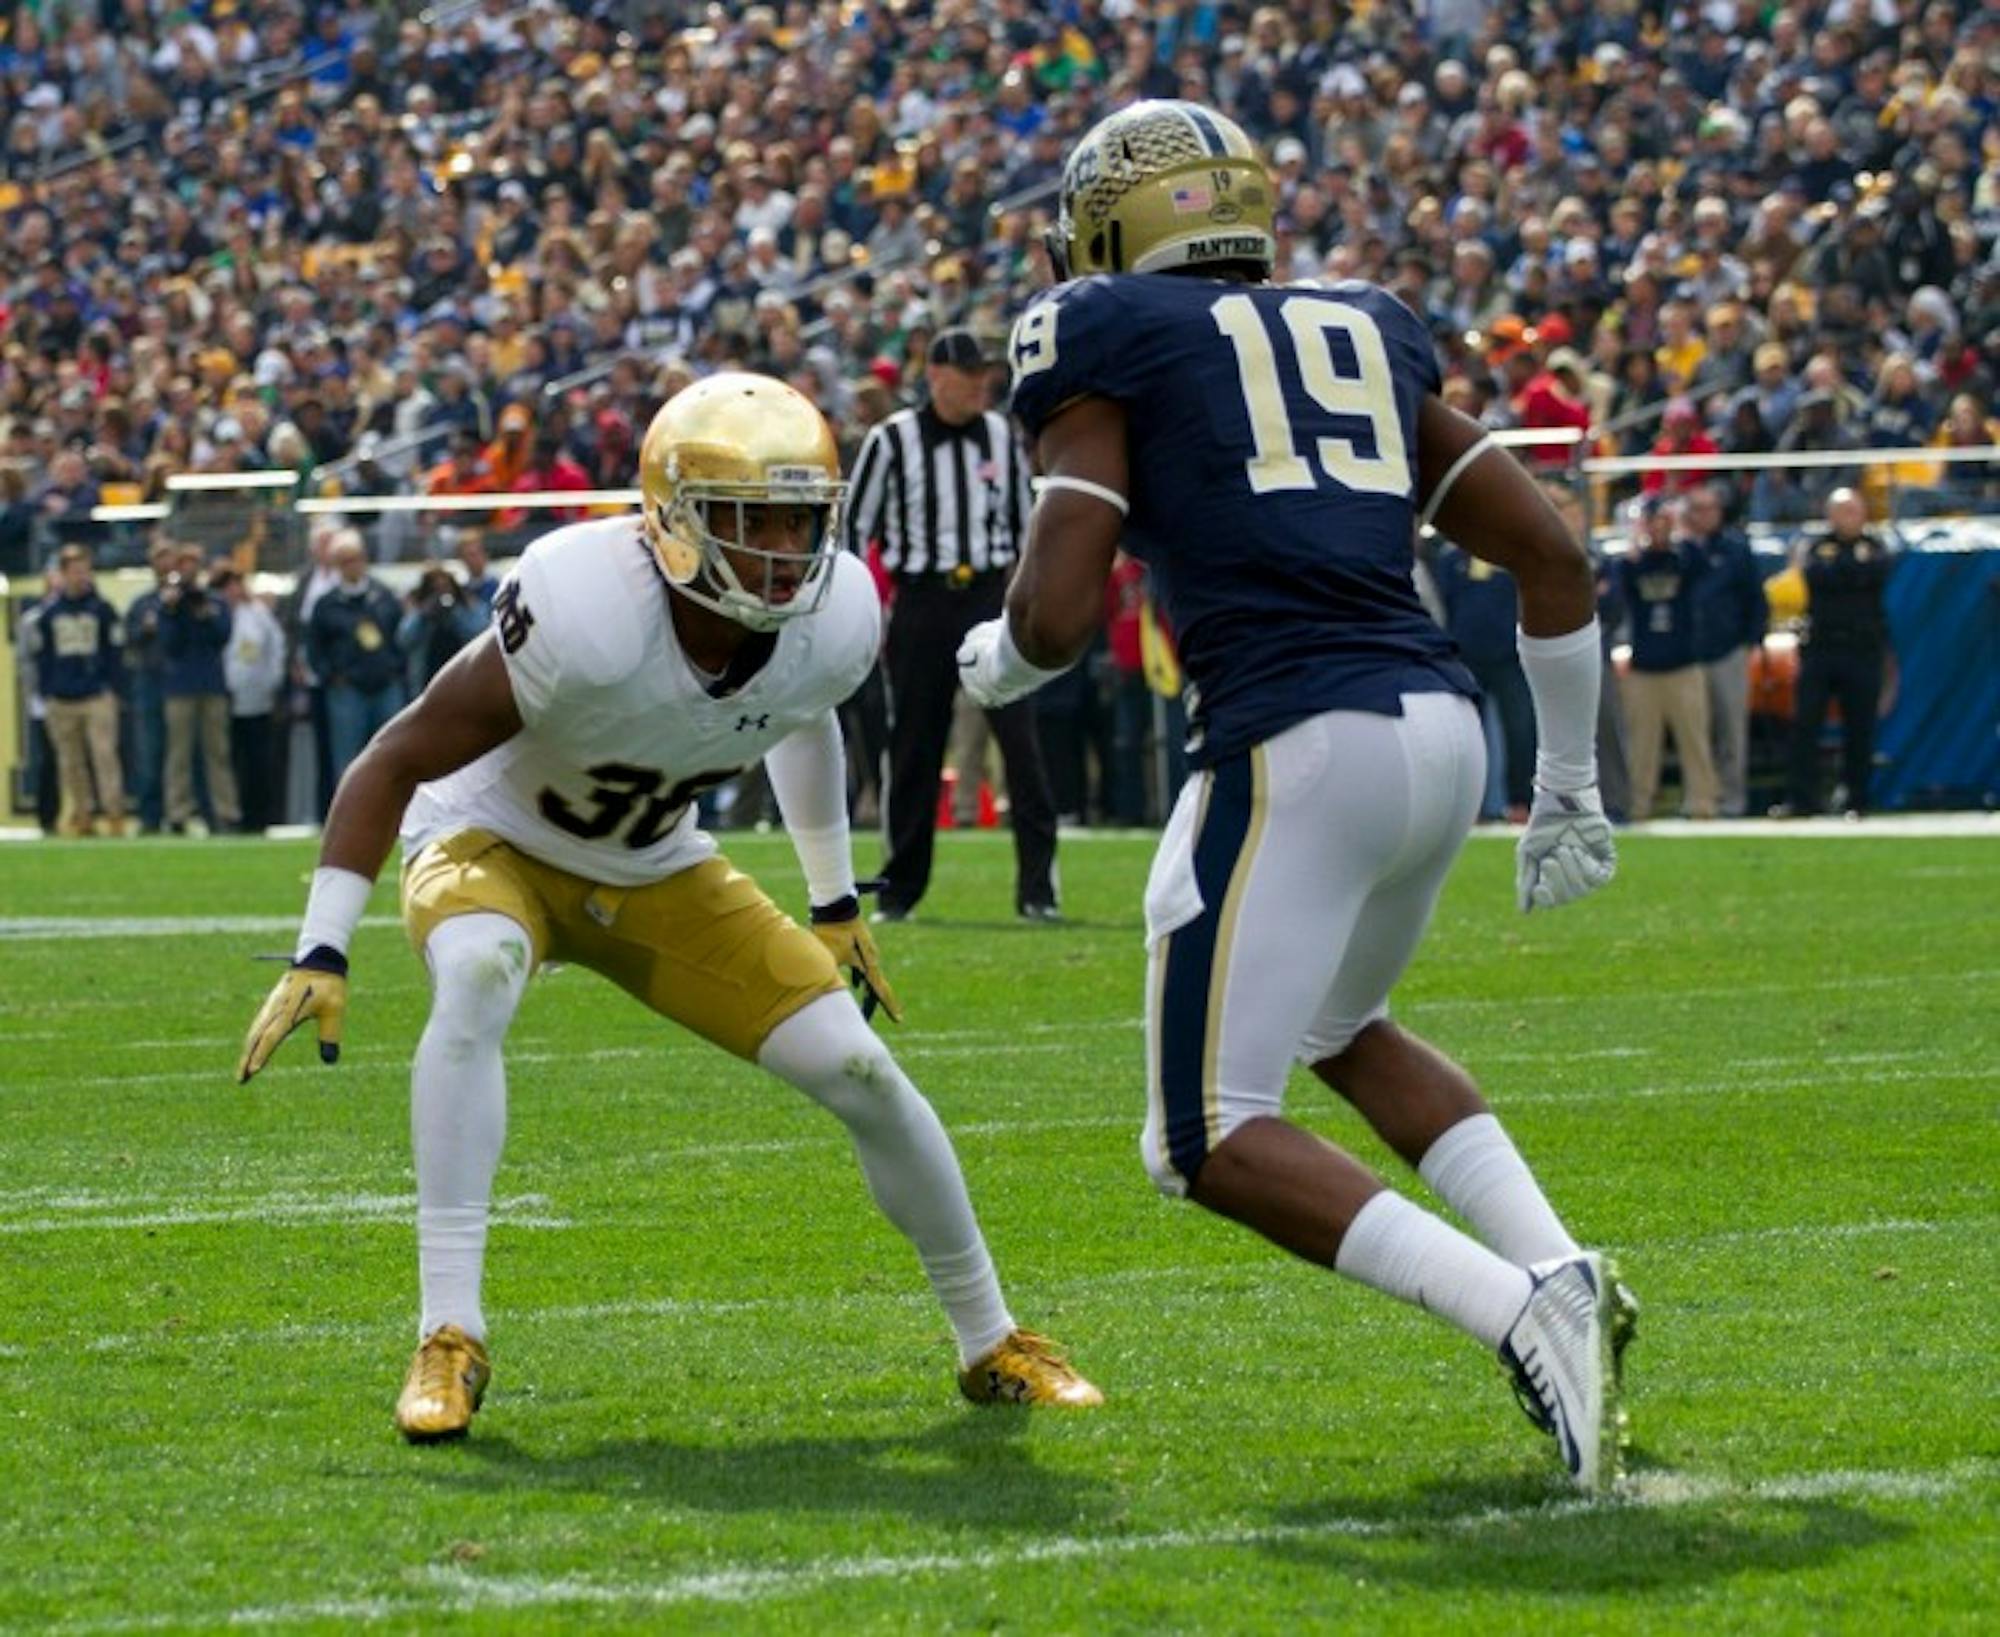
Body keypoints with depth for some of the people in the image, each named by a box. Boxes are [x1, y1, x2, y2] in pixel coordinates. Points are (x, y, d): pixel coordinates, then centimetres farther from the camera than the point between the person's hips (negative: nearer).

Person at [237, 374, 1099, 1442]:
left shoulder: (832, 623, -19)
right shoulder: (584, 619, -36)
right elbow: (395, 763, -25)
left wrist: (836, 903, 17)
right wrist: (320, 957, -29)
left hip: (658, 874, 5)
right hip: (493, 844, -5)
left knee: (861, 1073, -6)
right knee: (477, 981, -39)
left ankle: (992, 1344, 15)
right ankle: (450, 1337, -35)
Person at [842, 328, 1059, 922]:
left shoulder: (1001, 435, 7)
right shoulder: (892, 440, -2)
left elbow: (1025, 519, 17)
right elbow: (854, 526, 3)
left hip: (992, 595, 2)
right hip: (921, 601, -2)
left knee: (1019, 734, -10)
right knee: (913, 747, 4)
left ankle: (1037, 884, -10)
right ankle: (900, 887, 16)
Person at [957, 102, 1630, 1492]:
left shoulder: (1108, 346, 5)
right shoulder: (1369, 336, 21)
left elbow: (1060, 614, -5)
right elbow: (1554, 559, 18)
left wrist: (995, 663, 19)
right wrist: (1569, 786, 28)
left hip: (1293, 748, -7)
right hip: (1442, 732, 7)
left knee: (1214, 1140, 1)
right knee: (1339, 1027, 32)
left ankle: (1522, 1310, -19)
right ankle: (1562, 1271, 13)